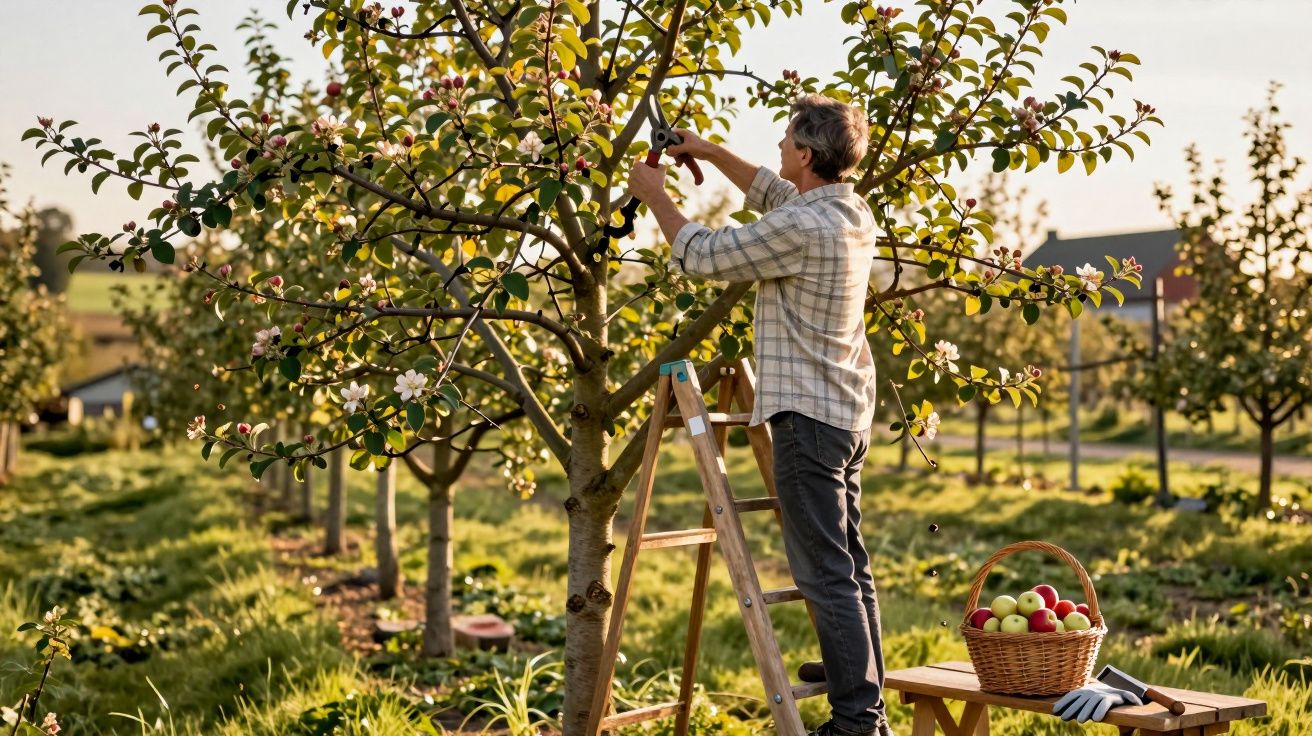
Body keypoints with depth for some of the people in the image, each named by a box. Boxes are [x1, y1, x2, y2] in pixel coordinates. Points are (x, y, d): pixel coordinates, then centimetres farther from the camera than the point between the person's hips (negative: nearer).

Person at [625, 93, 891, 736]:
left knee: (826, 572, -7)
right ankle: (860, 680, 26)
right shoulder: (852, 211, 10)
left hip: (808, 416, -10)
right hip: (849, 414, 10)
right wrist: (709, 152, 29)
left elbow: (702, 256, -11)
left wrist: (655, 197, 4)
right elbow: (774, 194, 29)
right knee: (849, 562, 16)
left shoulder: (803, 227, -19)